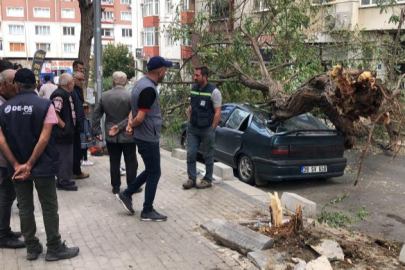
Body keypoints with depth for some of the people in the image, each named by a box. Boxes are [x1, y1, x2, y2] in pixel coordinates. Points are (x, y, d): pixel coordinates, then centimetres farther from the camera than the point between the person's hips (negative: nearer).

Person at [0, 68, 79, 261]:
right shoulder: (45, 105, -10)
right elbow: (44, 139, -17)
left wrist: (16, 165, -6)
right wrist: (30, 164, -12)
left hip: (17, 167, 4)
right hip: (42, 166, -4)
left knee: (25, 208, 13)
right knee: (49, 208, 6)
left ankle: (32, 248, 23)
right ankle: (54, 249, 13)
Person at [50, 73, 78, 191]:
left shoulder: (66, 94, 13)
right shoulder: (59, 95, -19)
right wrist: (64, 125, -21)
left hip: (67, 132, 10)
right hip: (62, 133, -10)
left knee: (66, 157, 17)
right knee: (65, 158, -2)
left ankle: (64, 180, 27)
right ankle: (63, 182, 8)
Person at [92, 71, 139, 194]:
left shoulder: (104, 96, 1)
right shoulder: (131, 95, -10)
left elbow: (96, 115, 4)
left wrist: (97, 131, 9)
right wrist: (120, 126, -12)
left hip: (111, 136, 3)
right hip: (128, 136, -3)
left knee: (114, 162, 11)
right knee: (131, 162, 9)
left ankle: (115, 187, 17)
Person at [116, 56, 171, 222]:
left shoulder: (142, 83, 10)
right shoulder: (149, 89, -22)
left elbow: (134, 110, 16)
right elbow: (140, 118, -25)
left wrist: (130, 124, 0)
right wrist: (132, 124, -5)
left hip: (143, 136, 10)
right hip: (149, 137, -10)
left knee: (150, 170, 21)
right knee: (154, 173, 2)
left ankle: (127, 194, 26)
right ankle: (147, 211, 13)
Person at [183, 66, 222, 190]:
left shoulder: (214, 91, -11)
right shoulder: (193, 89, 7)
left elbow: (217, 112, -11)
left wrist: (212, 129, -12)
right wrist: (189, 123, 11)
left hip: (207, 129, -5)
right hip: (192, 128, 6)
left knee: (208, 156, 6)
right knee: (190, 154, 4)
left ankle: (208, 180, 18)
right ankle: (192, 179, 15)